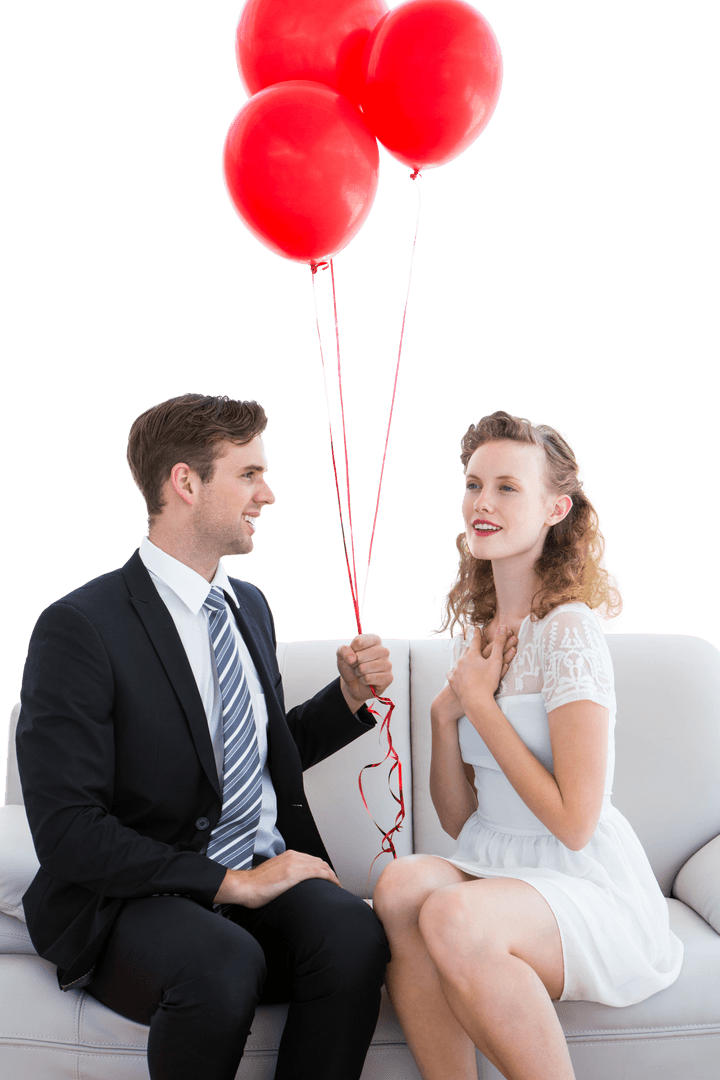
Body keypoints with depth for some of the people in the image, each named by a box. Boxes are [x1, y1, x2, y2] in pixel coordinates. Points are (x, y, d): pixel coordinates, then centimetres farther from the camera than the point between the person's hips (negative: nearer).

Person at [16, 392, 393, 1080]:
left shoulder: (249, 605, 12)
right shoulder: (79, 628, -12)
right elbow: (66, 833, -17)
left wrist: (349, 694, 7)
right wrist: (229, 882, -18)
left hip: (266, 871, 6)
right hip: (133, 899, -5)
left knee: (353, 934, -27)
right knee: (222, 966, -37)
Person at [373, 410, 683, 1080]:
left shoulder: (569, 629, -12)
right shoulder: (474, 634, 11)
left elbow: (574, 823, -17)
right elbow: (458, 820, 10)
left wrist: (479, 701, -11)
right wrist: (445, 711, -6)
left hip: (589, 886, -6)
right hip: (494, 869, 6)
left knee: (453, 917, -33)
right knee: (401, 885, -25)